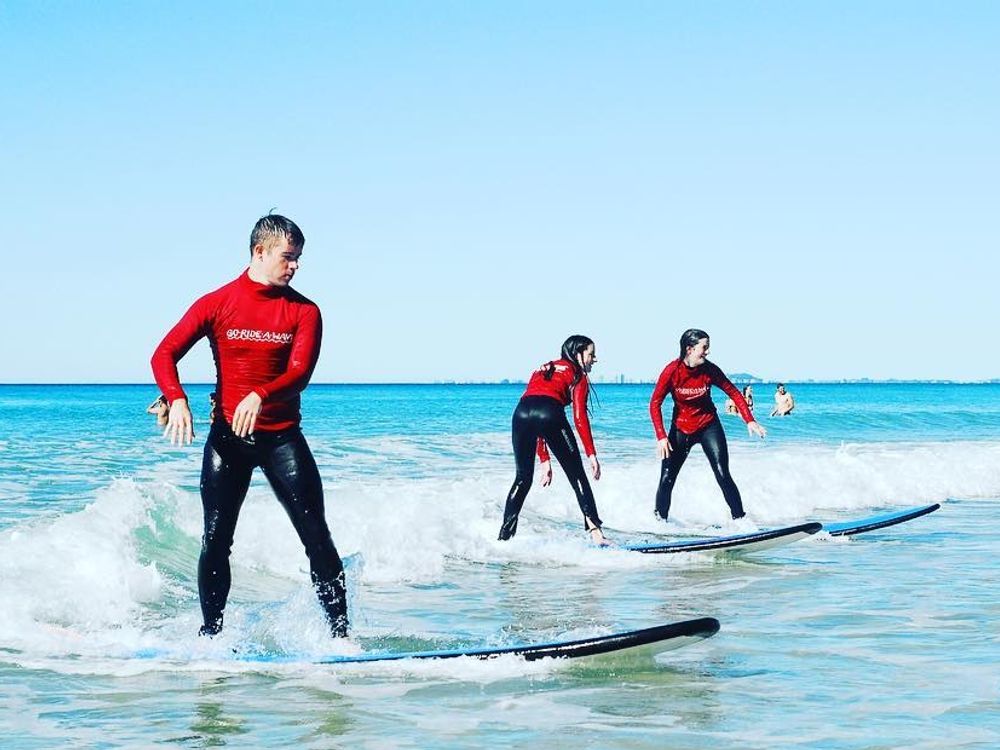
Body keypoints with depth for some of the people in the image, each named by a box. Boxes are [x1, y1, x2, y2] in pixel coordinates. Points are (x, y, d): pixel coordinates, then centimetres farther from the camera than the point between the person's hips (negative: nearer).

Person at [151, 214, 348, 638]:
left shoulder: (304, 312, 2)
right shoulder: (216, 304, 1)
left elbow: (300, 371, -13)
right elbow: (165, 354, -6)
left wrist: (260, 396, -33)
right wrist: (176, 400, -26)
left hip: (282, 438, 0)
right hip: (227, 437, 0)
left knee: (316, 536, -6)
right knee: (216, 540, -1)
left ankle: (339, 634, -2)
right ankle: (210, 635, 13)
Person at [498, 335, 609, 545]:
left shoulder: (541, 370, 38)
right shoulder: (576, 374, 22)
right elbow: (579, 418, 6)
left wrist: (544, 460, 34)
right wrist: (592, 455, 4)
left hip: (521, 413, 5)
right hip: (550, 413, -5)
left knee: (523, 478, 18)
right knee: (577, 476, 4)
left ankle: (504, 536, 12)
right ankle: (595, 532, -6)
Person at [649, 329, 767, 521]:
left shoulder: (709, 370, -13)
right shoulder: (672, 371, -18)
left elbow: (734, 393, -3)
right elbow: (655, 404, -15)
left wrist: (750, 421, -12)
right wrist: (661, 437, -23)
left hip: (708, 426, 0)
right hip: (681, 428, 0)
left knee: (723, 475, -9)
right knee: (666, 479, -2)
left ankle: (740, 519, -2)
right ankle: (659, 521, 17)